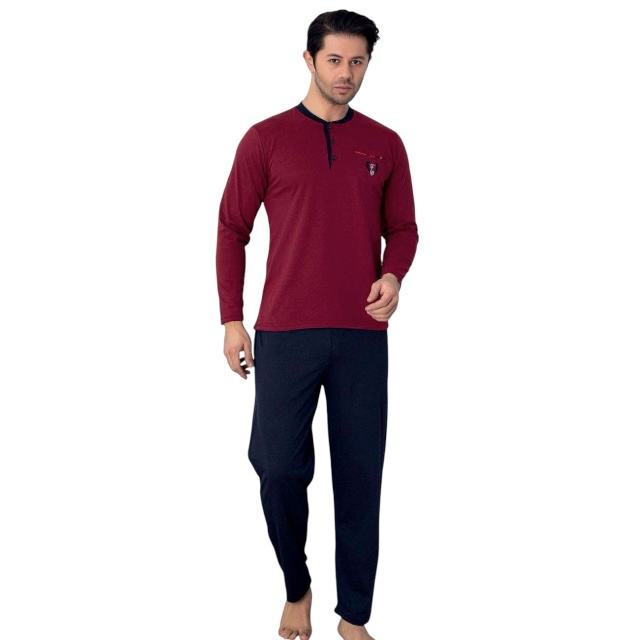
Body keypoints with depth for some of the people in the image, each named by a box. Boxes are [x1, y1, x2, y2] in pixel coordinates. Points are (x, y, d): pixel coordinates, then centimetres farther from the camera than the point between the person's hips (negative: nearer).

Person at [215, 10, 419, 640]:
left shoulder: (385, 145, 8)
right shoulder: (266, 138, 2)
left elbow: (402, 228, 14)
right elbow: (232, 230, 4)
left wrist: (393, 275, -8)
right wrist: (232, 319, 0)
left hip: (363, 335, 2)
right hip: (285, 333, -1)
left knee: (360, 474, 5)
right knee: (278, 467, 1)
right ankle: (296, 588, 27)